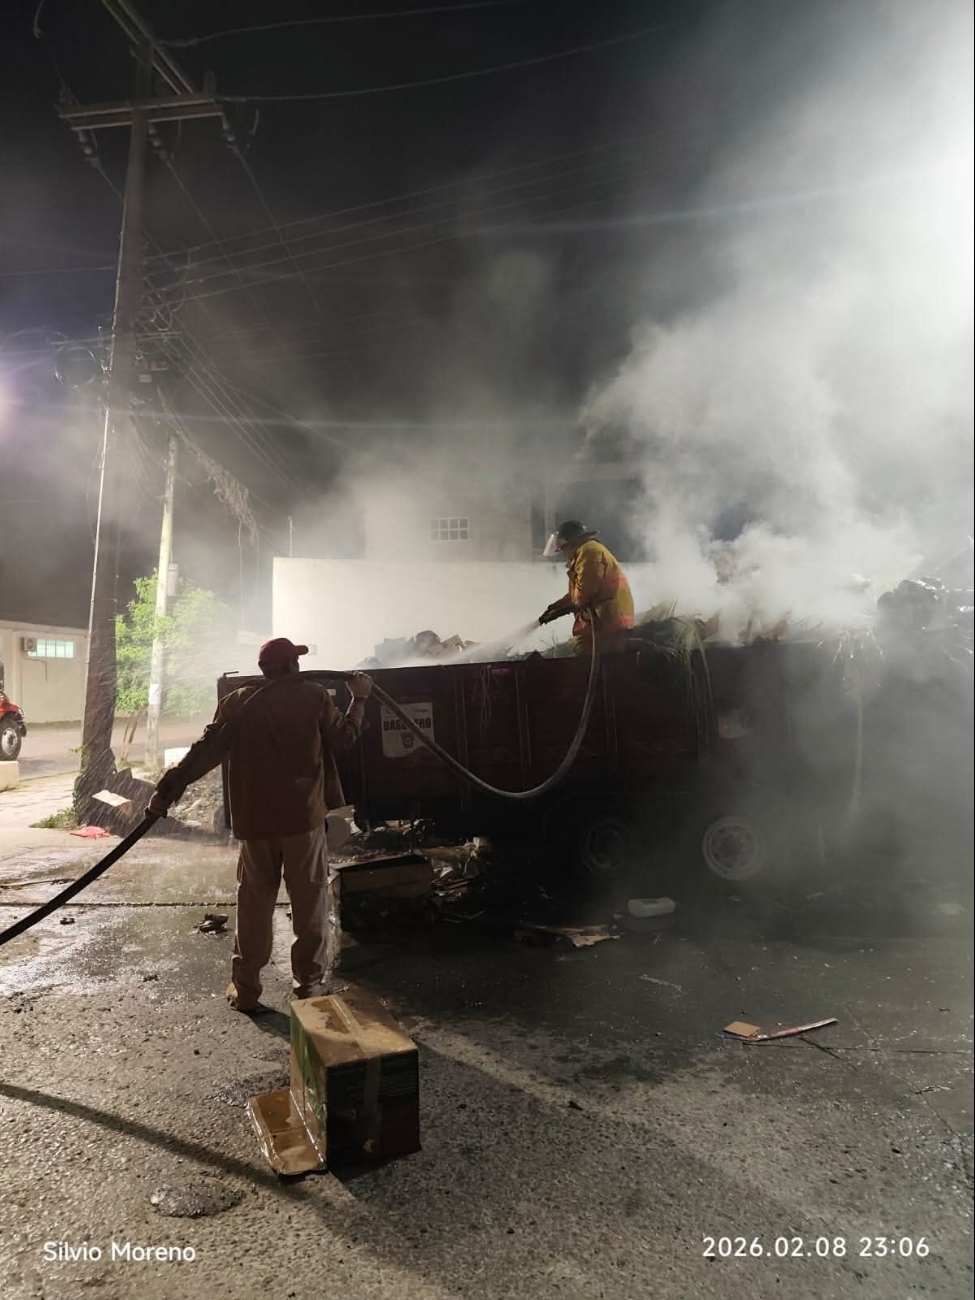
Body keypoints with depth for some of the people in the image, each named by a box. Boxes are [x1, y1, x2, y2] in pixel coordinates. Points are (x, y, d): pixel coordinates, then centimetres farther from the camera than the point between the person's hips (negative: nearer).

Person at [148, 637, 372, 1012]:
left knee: (254, 903, 13)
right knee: (310, 902, 9)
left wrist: (168, 790, 1)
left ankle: (245, 988, 20)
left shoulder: (238, 703, 1)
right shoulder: (314, 696, -3)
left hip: (255, 819, 2)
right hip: (304, 815, -2)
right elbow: (344, 738, 5)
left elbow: (205, 751, -3)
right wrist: (358, 699, 18)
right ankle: (311, 984, 16)